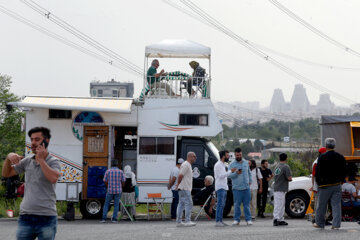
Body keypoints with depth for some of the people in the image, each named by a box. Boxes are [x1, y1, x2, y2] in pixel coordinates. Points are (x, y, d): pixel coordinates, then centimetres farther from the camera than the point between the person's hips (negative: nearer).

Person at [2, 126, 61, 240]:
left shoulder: (53, 161, -1)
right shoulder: (27, 161, 12)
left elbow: (53, 178, -21)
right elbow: (6, 174, 17)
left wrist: (41, 159, -13)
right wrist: (8, 157, -1)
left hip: (46, 218, -4)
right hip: (26, 216, 4)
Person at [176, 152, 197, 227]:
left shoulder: (188, 165, 20)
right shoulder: (186, 165, -13)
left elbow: (181, 175, 23)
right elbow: (180, 175, -20)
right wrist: (178, 185, -12)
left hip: (186, 188, 10)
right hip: (185, 188, -10)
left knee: (181, 204, 8)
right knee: (189, 204, -10)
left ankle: (178, 221, 9)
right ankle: (187, 221, -10)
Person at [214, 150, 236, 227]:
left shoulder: (223, 165, 20)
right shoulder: (218, 165, -11)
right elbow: (221, 176, -19)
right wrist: (230, 171, -20)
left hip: (224, 187, 10)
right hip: (220, 187, -10)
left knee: (222, 205, 9)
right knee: (220, 204, -13)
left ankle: (220, 221, 11)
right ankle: (218, 222, -16)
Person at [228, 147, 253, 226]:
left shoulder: (246, 163, 13)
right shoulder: (232, 164, 1)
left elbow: (249, 173, 23)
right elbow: (229, 175, -6)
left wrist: (250, 181, 13)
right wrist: (236, 173, -23)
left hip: (246, 187, 3)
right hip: (237, 188, -3)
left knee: (247, 204, 3)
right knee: (237, 204, -1)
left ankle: (248, 219, 6)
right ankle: (236, 220, 6)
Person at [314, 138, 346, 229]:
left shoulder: (322, 157, -9)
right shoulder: (341, 157, 4)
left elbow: (318, 172, -8)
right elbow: (344, 171, 10)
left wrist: (318, 182, 4)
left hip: (325, 185, -4)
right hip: (337, 185, 4)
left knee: (321, 205, 9)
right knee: (336, 205, 3)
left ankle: (319, 223, 18)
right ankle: (336, 224, -3)